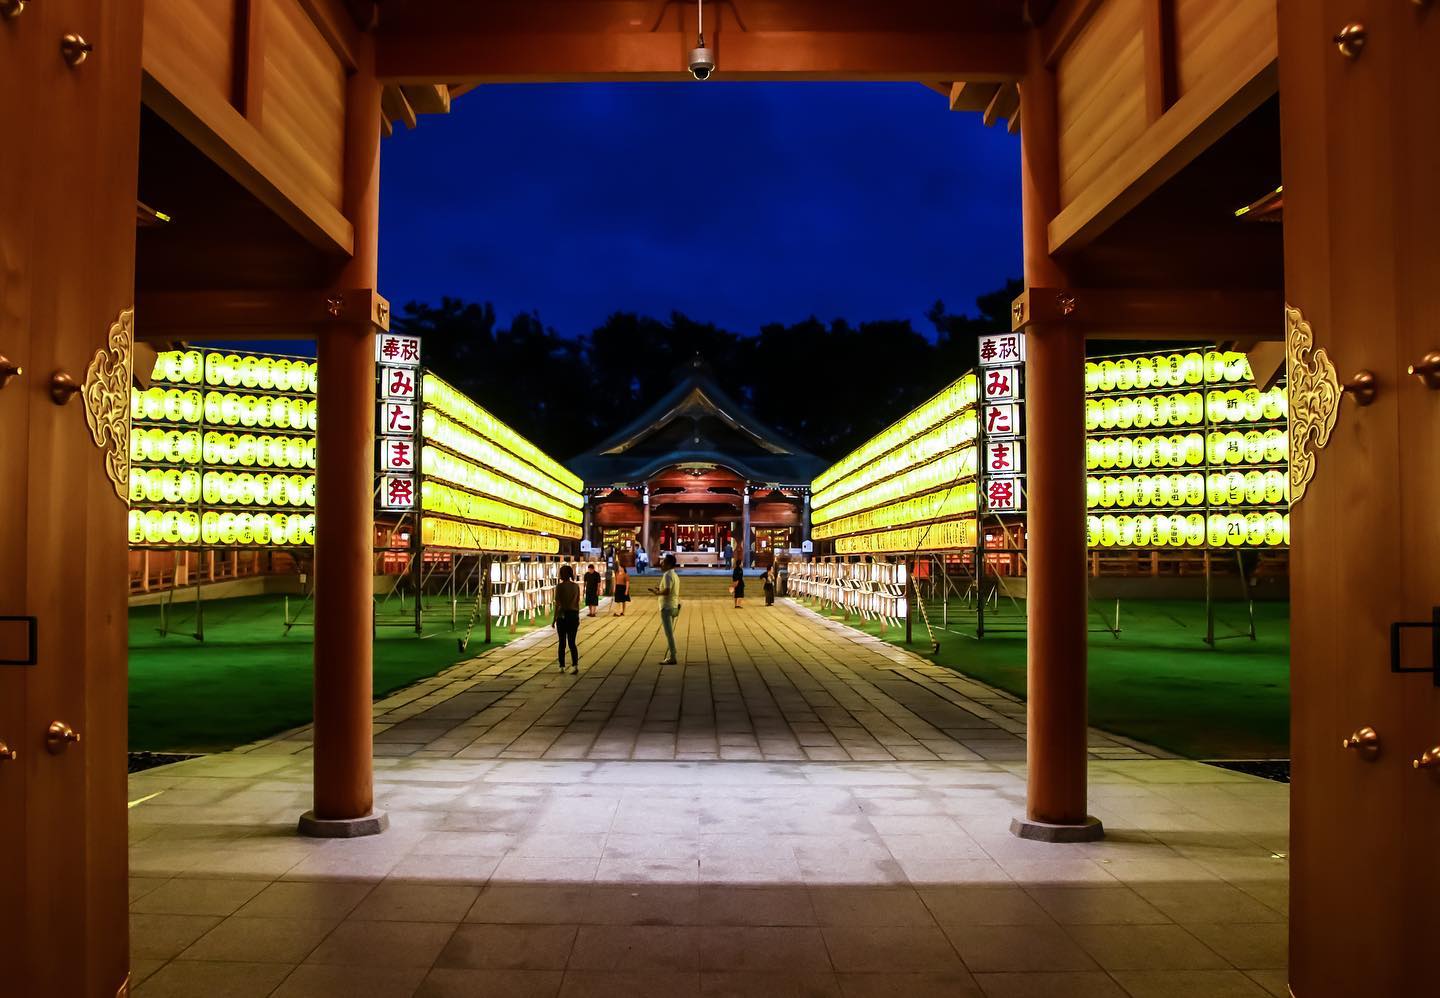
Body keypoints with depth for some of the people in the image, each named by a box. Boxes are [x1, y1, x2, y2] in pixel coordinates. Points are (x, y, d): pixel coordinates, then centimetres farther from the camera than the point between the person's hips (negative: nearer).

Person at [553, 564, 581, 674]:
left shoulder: (559, 586, -10)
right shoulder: (576, 586, 3)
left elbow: (557, 604, -10)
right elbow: (577, 603, 7)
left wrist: (554, 619, -4)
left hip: (562, 615, -3)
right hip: (574, 615, 3)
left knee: (562, 642, 9)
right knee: (572, 642, 7)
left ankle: (562, 667, 13)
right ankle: (576, 665, -9)